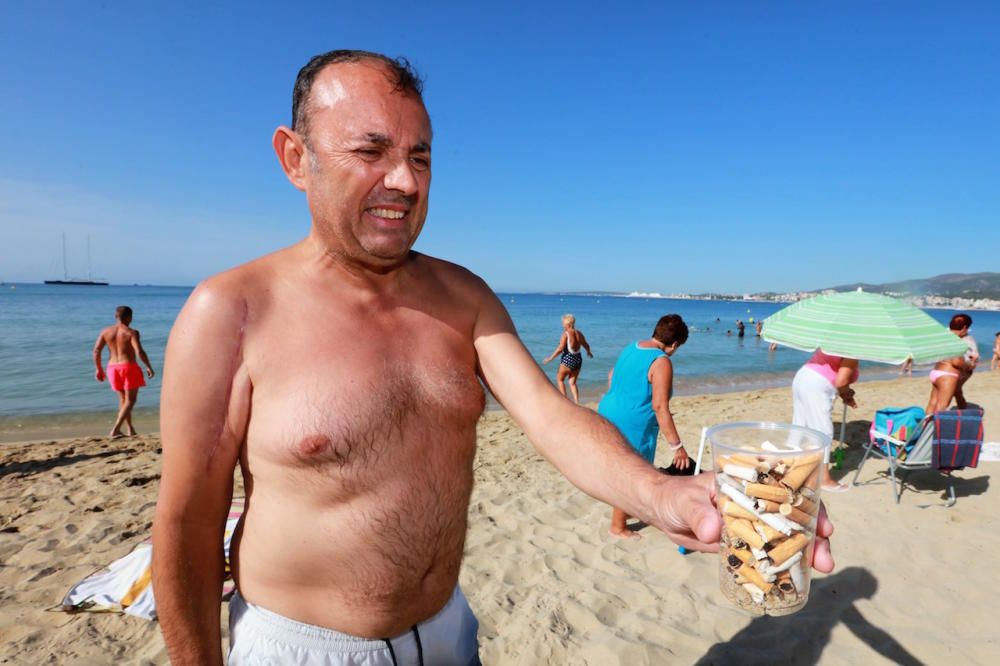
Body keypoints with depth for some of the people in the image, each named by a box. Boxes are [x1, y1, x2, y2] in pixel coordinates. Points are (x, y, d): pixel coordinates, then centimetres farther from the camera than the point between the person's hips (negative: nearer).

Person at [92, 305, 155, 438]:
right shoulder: (131, 332, -10)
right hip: (129, 367, -6)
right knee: (130, 400, 2)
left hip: (113, 367, 6)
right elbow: (139, 352, -19)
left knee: (123, 399, 20)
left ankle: (130, 429, 26)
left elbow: (96, 350, 3)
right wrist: (149, 367, -9)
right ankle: (115, 430, -10)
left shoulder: (106, 331, 5)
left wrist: (98, 369, 12)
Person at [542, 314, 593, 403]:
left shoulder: (565, 334, -13)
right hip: (578, 359, 7)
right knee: (572, 382, 15)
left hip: (568, 359, -7)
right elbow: (586, 345, 19)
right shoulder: (579, 333, 8)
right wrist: (589, 352, 39)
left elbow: (560, 349, -19)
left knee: (559, 379, 11)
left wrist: (550, 358, -13)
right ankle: (576, 402, 6)